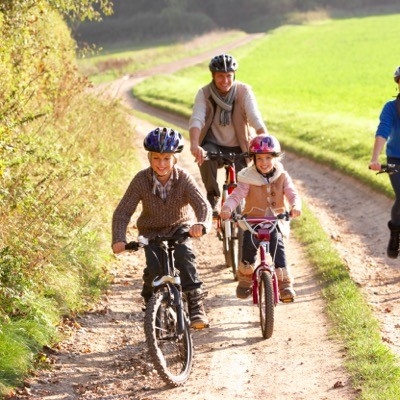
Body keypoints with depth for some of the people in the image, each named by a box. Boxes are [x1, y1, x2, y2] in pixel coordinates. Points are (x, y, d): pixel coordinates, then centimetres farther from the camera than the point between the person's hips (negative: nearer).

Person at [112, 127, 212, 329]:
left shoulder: (183, 179, -20)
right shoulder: (141, 180, -19)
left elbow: (203, 205, -30)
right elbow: (122, 212, -18)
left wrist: (201, 224, -53)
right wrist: (118, 239, -33)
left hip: (180, 228, -1)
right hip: (151, 231, 1)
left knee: (184, 254, -30)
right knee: (153, 268, -21)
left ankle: (196, 304, -23)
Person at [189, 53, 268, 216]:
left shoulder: (244, 91, -12)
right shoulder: (204, 93, -10)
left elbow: (256, 120, -23)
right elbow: (196, 120, -24)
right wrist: (194, 145, -44)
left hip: (238, 147, 0)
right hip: (214, 145, 0)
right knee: (205, 157, -34)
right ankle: (213, 197, -11)